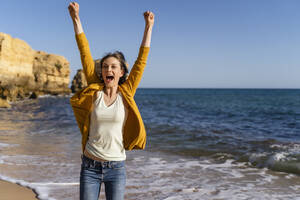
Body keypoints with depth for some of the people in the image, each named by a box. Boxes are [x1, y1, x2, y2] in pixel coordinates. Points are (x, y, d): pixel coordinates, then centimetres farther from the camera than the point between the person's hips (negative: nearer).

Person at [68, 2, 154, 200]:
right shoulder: (94, 91, -1)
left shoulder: (126, 94, -3)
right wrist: (76, 19, -1)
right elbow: (85, 53, -2)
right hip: (90, 166, 1)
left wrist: (149, 27, -2)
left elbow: (141, 60, -3)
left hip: (116, 168, 0)